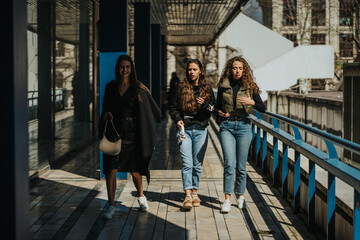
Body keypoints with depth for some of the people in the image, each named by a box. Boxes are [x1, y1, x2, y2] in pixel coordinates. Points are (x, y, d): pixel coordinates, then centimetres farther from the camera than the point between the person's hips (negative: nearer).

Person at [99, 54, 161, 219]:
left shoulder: (139, 89, 0)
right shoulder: (111, 88, 7)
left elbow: (152, 111, 5)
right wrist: (106, 116, -6)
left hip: (132, 135, -1)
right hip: (114, 133, 1)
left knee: (135, 170, 10)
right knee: (111, 170, -8)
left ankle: (141, 197, 37)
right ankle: (111, 206, 1)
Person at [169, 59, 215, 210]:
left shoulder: (207, 89, 9)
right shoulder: (182, 88, 7)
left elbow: (214, 109, 7)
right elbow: (173, 108, 12)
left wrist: (205, 105, -13)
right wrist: (177, 119, -5)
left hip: (200, 130, 1)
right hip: (185, 129, -1)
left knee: (197, 164, 6)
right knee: (187, 164, -10)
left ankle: (195, 193, 19)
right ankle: (187, 196, -14)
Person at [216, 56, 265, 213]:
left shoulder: (250, 87, 3)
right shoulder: (223, 86, 6)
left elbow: (262, 108, 1)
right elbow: (218, 105, 18)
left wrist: (252, 102, -18)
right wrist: (220, 113, -4)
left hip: (243, 126, 0)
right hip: (227, 126, 0)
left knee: (241, 165, 6)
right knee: (229, 163, -10)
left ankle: (240, 195, 25)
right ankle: (227, 200, -8)